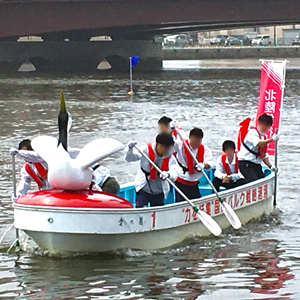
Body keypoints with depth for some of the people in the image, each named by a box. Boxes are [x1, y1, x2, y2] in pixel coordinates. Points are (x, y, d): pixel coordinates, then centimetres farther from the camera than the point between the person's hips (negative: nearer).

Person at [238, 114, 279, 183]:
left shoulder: (264, 138, 17)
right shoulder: (253, 132, -8)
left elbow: (264, 155, 21)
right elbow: (258, 144, -29)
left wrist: (270, 166, 8)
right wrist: (272, 139, -39)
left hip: (256, 164, 8)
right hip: (245, 163, -8)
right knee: (254, 181, -24)